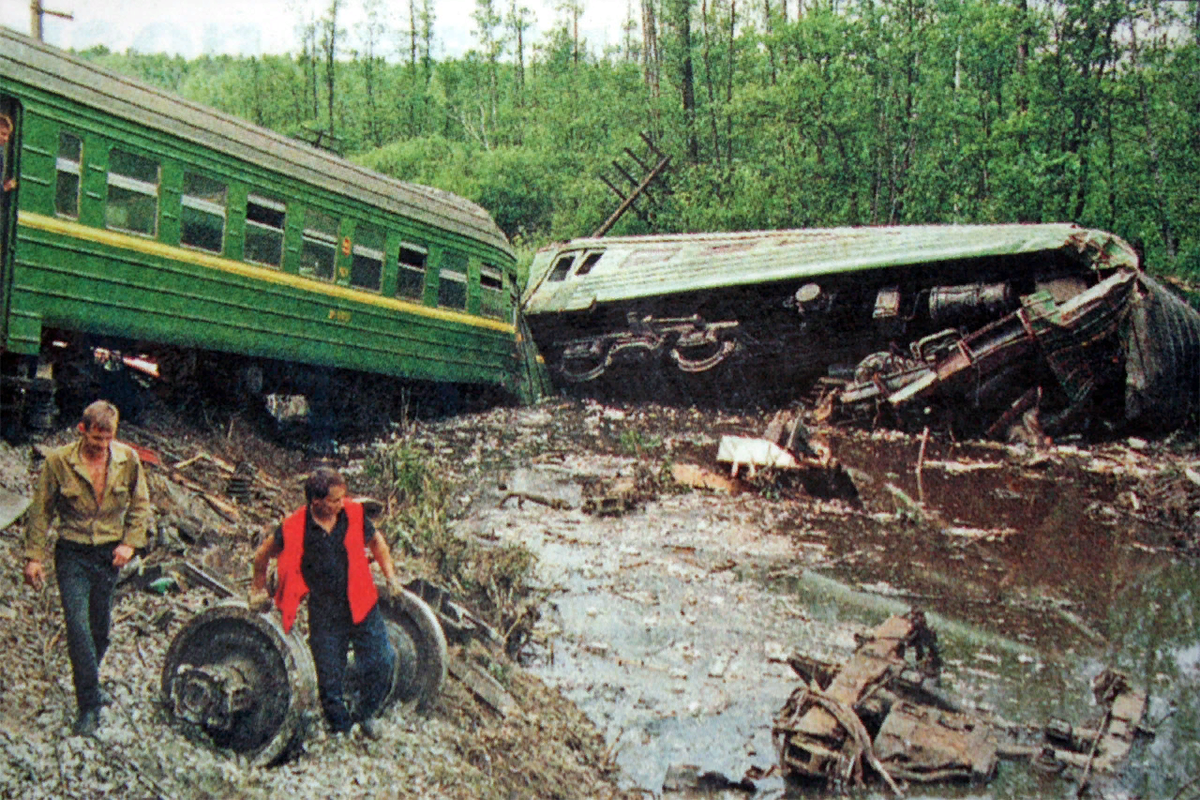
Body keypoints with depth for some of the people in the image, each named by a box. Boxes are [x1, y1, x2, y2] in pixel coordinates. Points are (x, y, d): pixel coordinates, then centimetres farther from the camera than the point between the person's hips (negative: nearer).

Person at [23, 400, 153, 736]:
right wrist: (34, 556, -4)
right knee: (79, 626, -10)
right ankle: (89, 706, -2)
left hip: (110, 554, 2)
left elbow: (141, 505, 7)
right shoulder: (58, 461, -10)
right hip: (73, 554, -2)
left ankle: (88, 686, 35)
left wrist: (130, 543, -3)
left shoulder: (128, 459, -5)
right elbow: (41, 511, -2)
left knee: (101, 628, 11)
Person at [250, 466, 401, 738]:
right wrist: (258, 591, 14)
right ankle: (342, 730, 30)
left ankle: (365, 715, 28)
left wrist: (390, 576, 2)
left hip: (362, 606, 2)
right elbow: (262, 555, 3)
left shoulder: (354, 514, -10)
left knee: (381, 663, 0)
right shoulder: (294, 529, -16)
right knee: (330, 679, 6)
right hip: (324, 616, -2)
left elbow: (375, 541, 11)